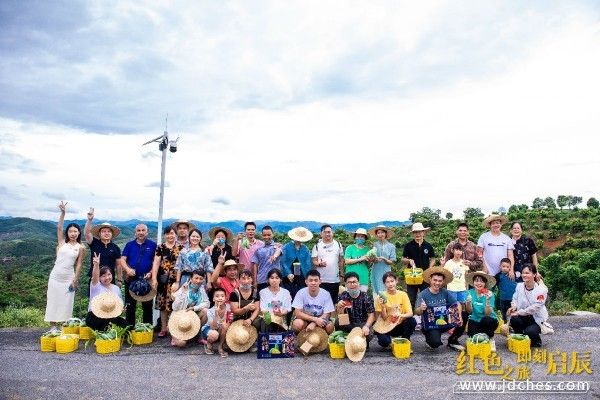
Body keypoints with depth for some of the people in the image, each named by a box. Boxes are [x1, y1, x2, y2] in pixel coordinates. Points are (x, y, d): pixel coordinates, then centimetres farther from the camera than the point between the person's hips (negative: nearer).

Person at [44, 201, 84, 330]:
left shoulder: (80, 248, 0)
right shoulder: (62, 242, 3)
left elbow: (78, 265, 0)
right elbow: (59, 228, -8)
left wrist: (75, 280, -5)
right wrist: (63, 213, -19)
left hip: (68, 278, -1)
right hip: (55, 276, 1)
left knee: (66, 303, 4)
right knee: (53, 301, 5)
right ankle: (53, 327, 15)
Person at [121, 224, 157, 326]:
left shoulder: (153, 245, 4)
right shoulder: (129, 245, 10)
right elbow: (122, 260, 2)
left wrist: (151, 273, -14)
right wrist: (127, 269, -18)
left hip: (147, 280, -2)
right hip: (131, 279, 2)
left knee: (147, 306, 5)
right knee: (129, 306, 8)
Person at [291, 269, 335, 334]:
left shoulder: (326, 294, -14)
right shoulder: (301, 293, -16)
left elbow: (326, 315, -13)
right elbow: (297, 313, -18)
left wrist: (313, 324, -29)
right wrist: (315, 319, -29)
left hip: (320, 319, 1)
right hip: (304, 318, -1)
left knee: (330, 326, -27)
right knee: (297, 324, -32)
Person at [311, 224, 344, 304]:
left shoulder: (338, 244, 7)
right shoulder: (317, 246, 1)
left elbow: (341, 260, 12)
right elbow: (314, 261, 0)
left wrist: (342, 274, 9)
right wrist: (319, 263, -21)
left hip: (335, 279, 2)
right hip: (321, 280, -2)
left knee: (334, 301, 9)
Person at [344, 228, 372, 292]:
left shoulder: (367, 249, 10)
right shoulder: (350, 248, 3)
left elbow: (369, 265, 13)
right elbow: (346, 261, -6)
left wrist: (369, 260, -9)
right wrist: (360, 259, -12)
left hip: (363, 278, 3)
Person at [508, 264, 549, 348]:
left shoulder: (541, 289, -17)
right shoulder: (519, 286, -2)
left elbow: (535, 307, -22)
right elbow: (515, 299, 10)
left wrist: (519, 312, -24)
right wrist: (514, 306, -14)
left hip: (537, 318, -4)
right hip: (523, 316, 4)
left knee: (530, 332, -30)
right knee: (514, 319, -29)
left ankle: (536, 342, 10)